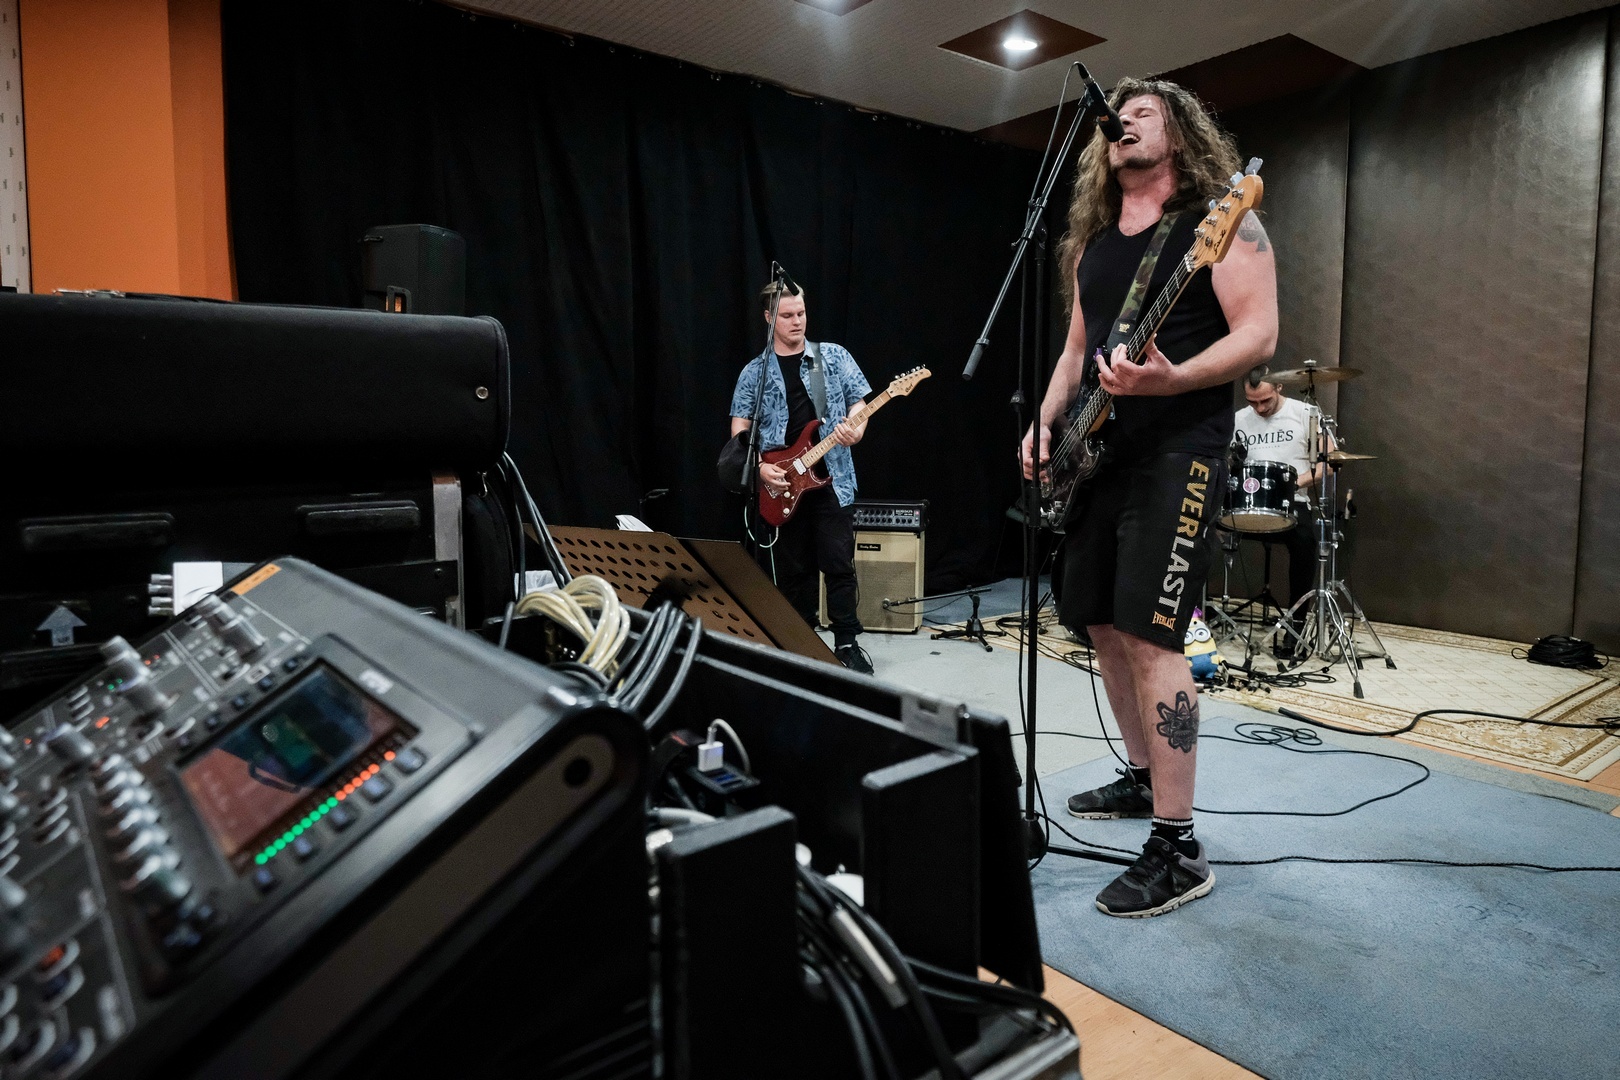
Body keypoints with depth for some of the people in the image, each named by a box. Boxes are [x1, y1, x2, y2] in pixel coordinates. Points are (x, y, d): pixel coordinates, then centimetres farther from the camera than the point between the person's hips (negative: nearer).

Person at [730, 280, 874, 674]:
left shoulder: (835, 356, 6)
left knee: (839, 565, -4)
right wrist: (761, 468, -9)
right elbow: (740, 431, 6)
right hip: (781, 487, 1)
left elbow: (859, 402, 5)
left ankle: (847, 644, 8)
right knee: (793, 571, 8)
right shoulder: (754, 372, 7)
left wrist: (855, 429, -17)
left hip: (832, 479, -1)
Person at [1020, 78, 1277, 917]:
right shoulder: (1092, 244, 19)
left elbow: (1258, 333, -12)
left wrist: (1170, 379, -28)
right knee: (1100, 625, 11)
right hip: (1097, 451, 8)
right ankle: (1142, 777, 31)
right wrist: (1046, 421, 7)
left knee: (1147, 633, -15)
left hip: (1177, 450, -8)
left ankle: (1177, 849, -6)